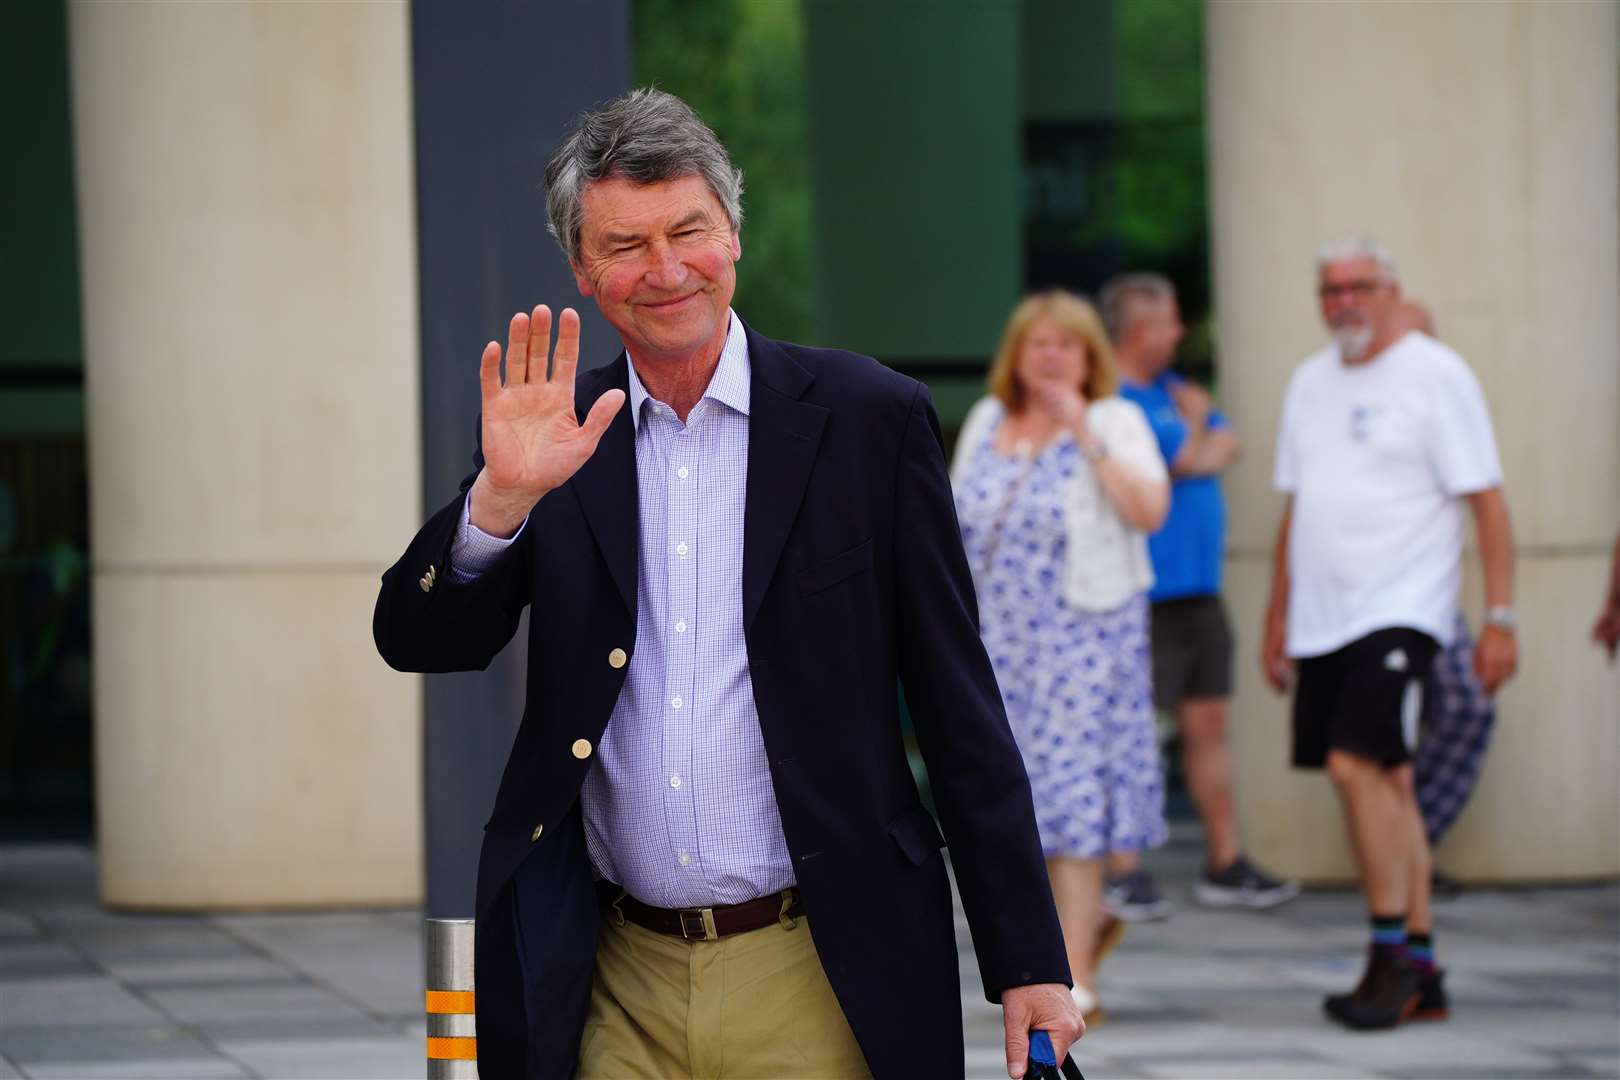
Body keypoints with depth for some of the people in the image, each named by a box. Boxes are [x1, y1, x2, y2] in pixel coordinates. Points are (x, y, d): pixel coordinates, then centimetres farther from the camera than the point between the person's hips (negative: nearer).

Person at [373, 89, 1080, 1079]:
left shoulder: (868, 419, -1)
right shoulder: (556, 435, 7)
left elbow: (961, 714, -1)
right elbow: (417, 644, 0)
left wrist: (1029, 964, -4)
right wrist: (503, 495, -18)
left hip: (822, 987, -2)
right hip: (619, 987, 2)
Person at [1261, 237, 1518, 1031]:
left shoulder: (1435, 376, -5)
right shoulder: (1310, 383, 15)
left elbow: (1487, 500, -7)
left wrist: (1500, 616, -13)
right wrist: (1277, 617, 19)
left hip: (1401, 607, -7)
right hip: (1323, 617, 7)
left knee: (1357, 763, -20)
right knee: (1386, 781, 7)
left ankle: (1391, 955, -12)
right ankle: (1420, 971, 12)